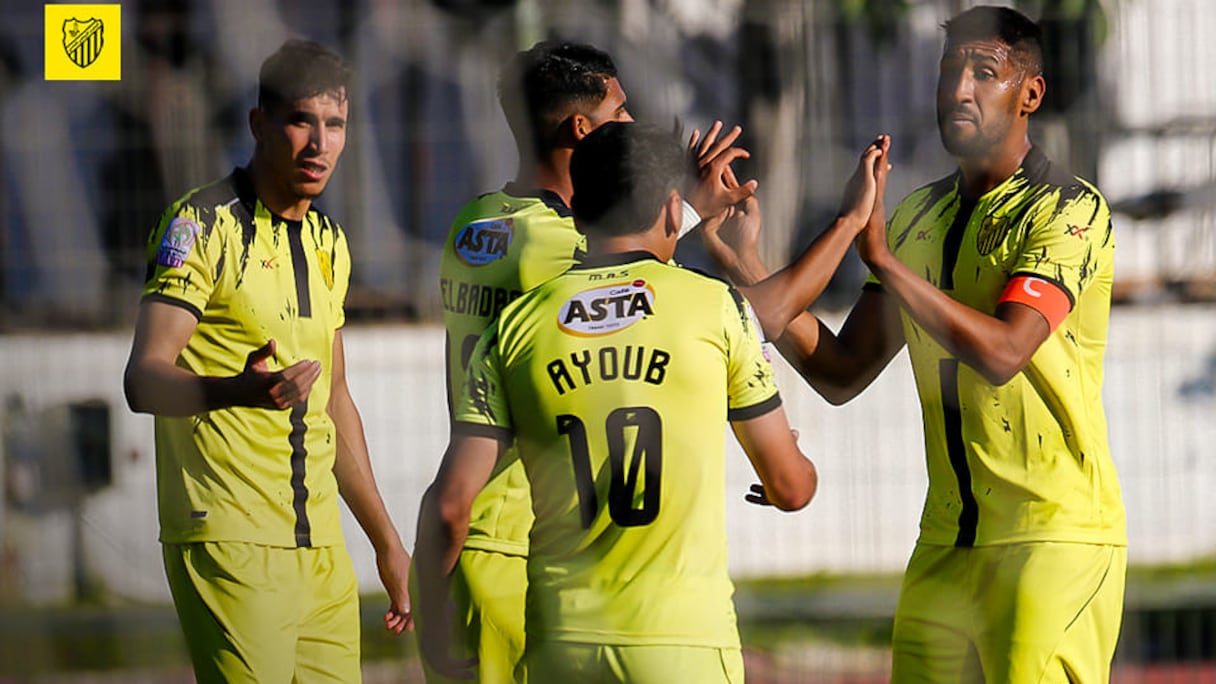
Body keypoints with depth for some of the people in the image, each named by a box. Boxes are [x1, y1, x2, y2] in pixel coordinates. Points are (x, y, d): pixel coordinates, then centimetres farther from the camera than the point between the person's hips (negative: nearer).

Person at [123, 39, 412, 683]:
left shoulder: (329, 242, 17)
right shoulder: (204, 224, -7)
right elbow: (143, 379, -18)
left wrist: (385, 540, 27)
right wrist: (239, 390, -37)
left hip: (320, 550, 8)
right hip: (229, 544, -8)